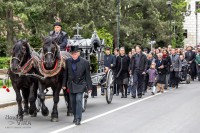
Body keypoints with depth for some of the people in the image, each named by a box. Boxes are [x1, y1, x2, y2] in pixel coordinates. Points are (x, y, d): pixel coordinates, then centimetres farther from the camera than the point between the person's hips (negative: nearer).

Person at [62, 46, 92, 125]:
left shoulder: (85, 62, -9)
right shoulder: (68, 61, -1)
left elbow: (88, 75, -4)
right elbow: (65, 73, 7)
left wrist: (89, 87, -4)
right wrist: (64, 84, 8)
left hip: (80, 85, -4)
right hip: (71, 85, 4)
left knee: (78, 100, -13)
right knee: (73, 101, 10)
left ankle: (78, 119, -10)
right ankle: (75, 117, 26)